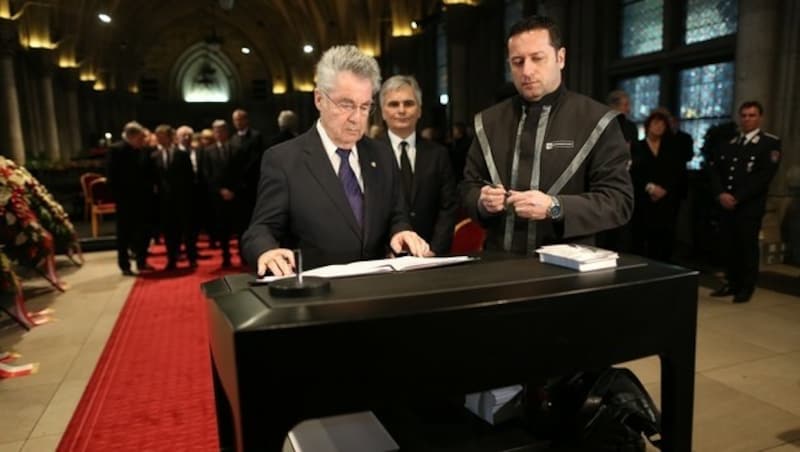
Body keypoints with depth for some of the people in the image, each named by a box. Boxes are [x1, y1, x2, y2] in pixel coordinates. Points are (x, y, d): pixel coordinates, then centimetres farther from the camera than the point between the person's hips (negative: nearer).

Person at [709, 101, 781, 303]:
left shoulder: (770, 143, 0)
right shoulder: (728, 143, 16)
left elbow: (764, 175, -10)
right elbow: (715, 169, 8)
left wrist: (737, 198, -16)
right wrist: (720, 194, -9)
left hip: (750, 206, -4)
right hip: (726, 205, 4)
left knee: (747, 247, 1)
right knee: (729, 246, 8)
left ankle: (746, 288, 13)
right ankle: (732, 283, 21)